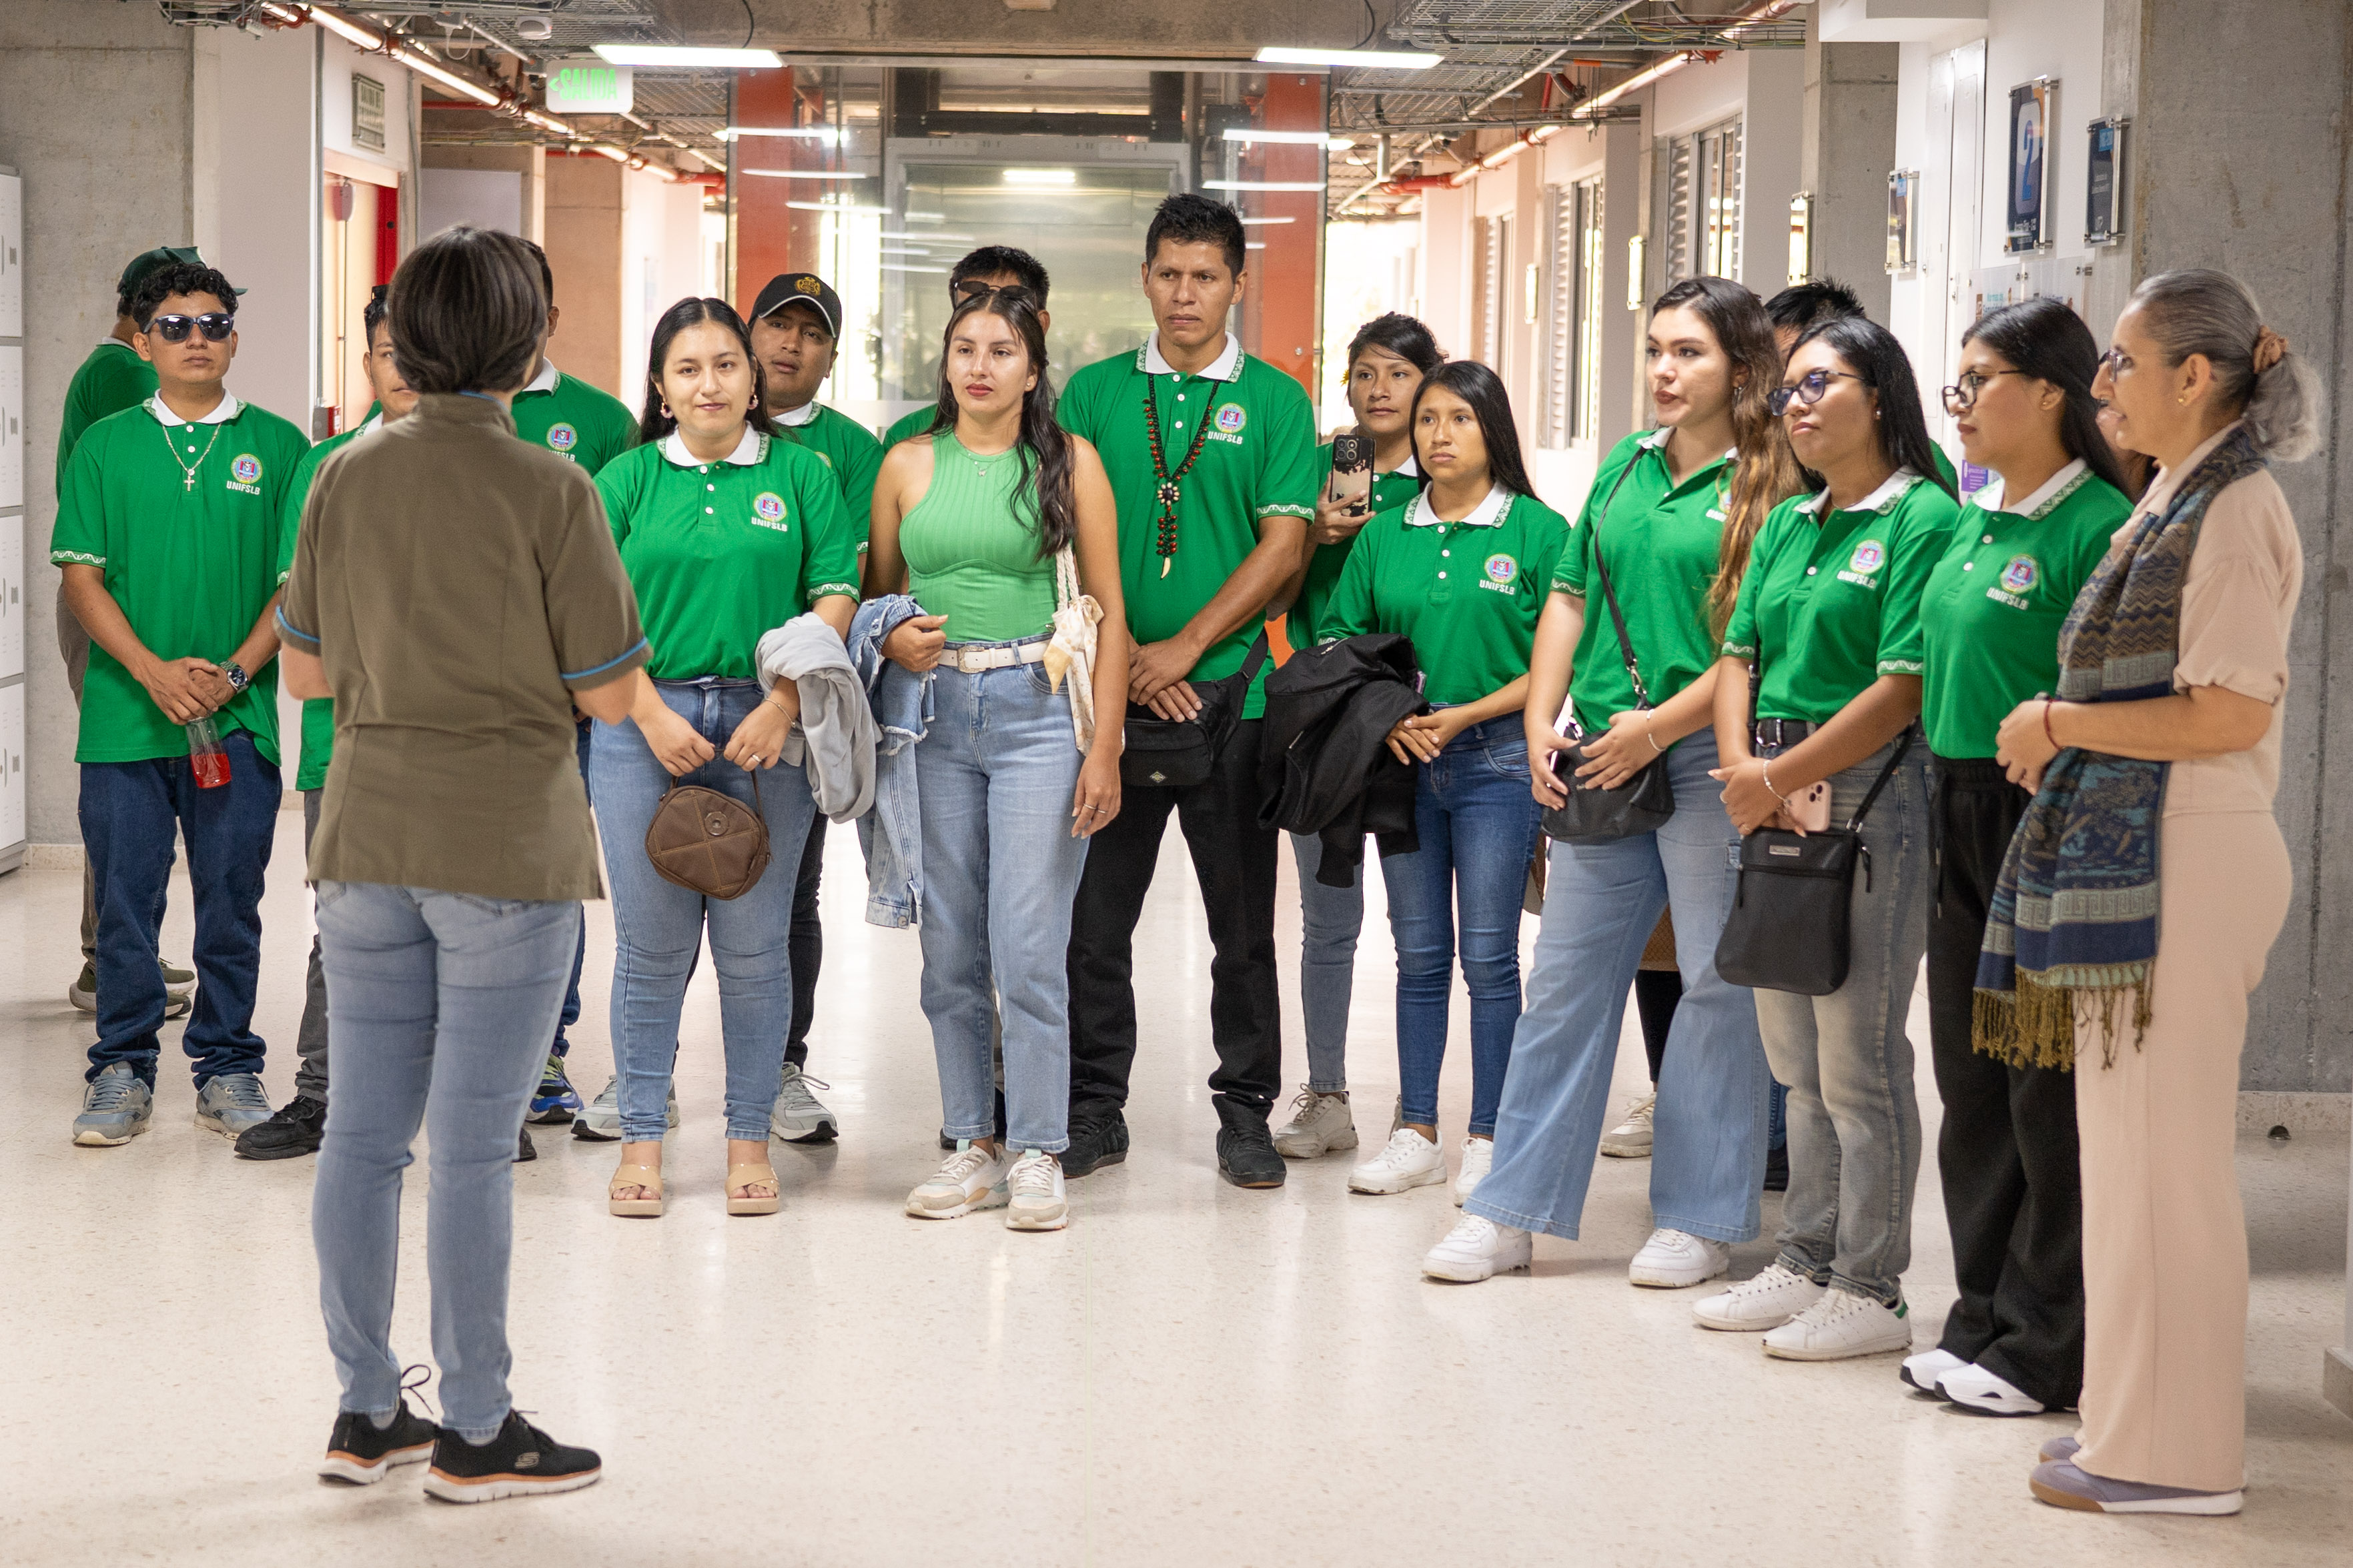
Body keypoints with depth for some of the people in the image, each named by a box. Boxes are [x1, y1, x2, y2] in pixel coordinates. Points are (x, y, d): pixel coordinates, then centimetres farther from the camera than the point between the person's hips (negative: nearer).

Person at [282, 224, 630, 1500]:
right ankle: (476, 1432, 9)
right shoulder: (548, 493, -11)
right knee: (474, 1144, 0)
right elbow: (611, 695, -9)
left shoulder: (344, 479, 2)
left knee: (361, 1131, 10)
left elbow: (306, 670, 10)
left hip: (367, 838, 5)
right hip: (504, 845, -5)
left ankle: (367, 1413, 20)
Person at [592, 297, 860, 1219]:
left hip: (765, 725, 0)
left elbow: (836, 597, 0)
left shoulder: (801, 474, 7)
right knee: (651, 944, 3)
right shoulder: (627, 480, 8)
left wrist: (782, 707, -12)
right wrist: (652, 714, -9)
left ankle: (749, 1139, 13)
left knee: (754, 944, 3)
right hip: (644, 721, 0)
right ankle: (642, 1137, 13)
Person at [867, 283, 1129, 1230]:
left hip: (1038, 707, -3)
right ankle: (974, 1145, 14)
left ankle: (1037, 1153, 1)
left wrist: (1105, 744, -6)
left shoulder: (1070, 462, 3)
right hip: (934, 713, 3)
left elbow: (1108, 610, 2)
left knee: (1028, 943, -8)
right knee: (949, 945, 5)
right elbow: (873, 590, 18)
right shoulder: (908, 464, 11)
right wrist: (891, 640, -6)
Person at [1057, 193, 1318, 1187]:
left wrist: (1185, 646, -11)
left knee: (1241, 919, 5)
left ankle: (1245, 1113, 15)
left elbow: (1282, 546, -4)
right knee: (1094, 916, 5)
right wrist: (1123, 657, -8)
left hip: (1229, 689, -1)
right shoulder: (1095, 394, 8)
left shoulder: (1274, 401, 3)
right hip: (1110, 691, 1)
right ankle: (1094, 1109, 16)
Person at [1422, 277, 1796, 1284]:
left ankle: (1700, 1217, 14)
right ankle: (1512, 1210, 14)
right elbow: (1569, 597, 15)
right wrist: (1541, 721, 4)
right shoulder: (1626, 466, 14)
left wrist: (1661, 724, -16)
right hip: (1600, 761, 6)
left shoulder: (1771, 485, -5)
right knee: (1566, 978, 8)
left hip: (1710, 758, -6)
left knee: (1719, 984, 2)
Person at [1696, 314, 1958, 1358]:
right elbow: (1738, 657, 13)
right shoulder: (1786, 525, 16)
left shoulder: (1924, 518, -8)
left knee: (1858, 1056, -3)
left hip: (1868, 796, -8)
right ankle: (1806, 1265, 23)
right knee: (1795, 1055, 13)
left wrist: (1781, 779, -14)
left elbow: (1904, 688, -15)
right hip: (1774, 802, 8)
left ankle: (1870, 1291, 6)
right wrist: (1743, 769, -6)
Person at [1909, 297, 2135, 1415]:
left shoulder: (2098, 524, -12)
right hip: (1962, 817, 9)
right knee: (1969, 1073, 13)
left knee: (2049, 1087, -1)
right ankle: (1983, 1317, 24)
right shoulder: (1971, 520, 14)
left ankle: (2046, 1349, 9)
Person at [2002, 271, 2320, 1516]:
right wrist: (2066, 736, 8)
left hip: (2187, 853, -10)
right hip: (2128, 852, 10)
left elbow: (2231, 713, -19)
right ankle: (2140, 1417, 23)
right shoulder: (2168, 506, 17)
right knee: (2132, 1138, 14)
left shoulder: (2235, 510, -12)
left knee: (2163, 1144, -5)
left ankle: (2172, 1456, 3)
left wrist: (2060, 723, -12)